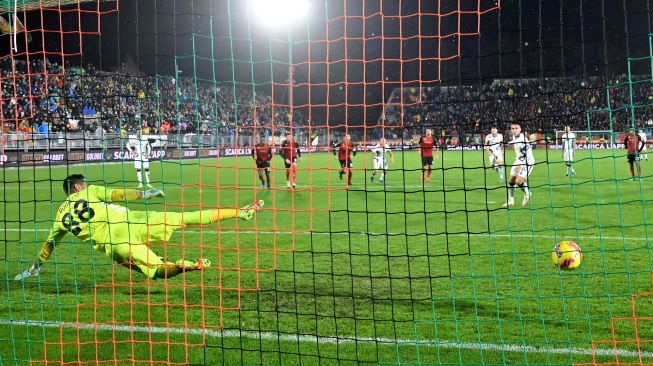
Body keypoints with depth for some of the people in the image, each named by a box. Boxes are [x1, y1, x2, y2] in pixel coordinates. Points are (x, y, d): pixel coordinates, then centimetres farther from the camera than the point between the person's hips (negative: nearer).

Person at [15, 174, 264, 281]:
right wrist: (145, 194, 22)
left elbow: (48, 245, 25)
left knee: (158, 270, 1)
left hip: (115, 245, 0)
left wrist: (34, 269, 36)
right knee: (186, 218, -1)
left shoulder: (61, 215, 20)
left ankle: (185, 266, -37)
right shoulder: (90, 192, 16)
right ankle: (239, 212, -10)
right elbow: (119, 194, 10)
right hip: (131, 222, 0)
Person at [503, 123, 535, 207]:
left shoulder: (523, 140, -26)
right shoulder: (514, 137, 1)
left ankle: (527, 195, 9)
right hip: (518, 161, 8)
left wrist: (521, 165, -32)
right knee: (511, 181, 6)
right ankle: (510, 200, 19)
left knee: (519, 181, -18)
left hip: (527, 162, -8)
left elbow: (527, 155, -27)